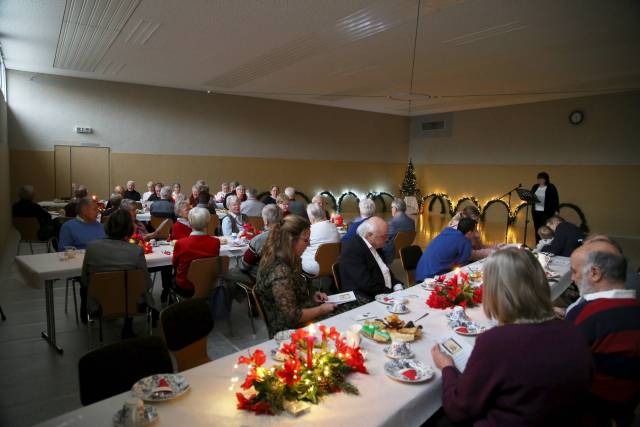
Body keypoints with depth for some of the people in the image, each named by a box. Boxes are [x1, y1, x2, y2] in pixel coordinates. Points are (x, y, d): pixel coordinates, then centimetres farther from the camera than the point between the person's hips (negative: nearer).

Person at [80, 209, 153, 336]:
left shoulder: (92, 247, -15)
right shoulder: (137, 251, -21)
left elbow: (85, 280, -2)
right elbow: (147, 284, -11)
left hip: (99, 304, 2)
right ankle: (127, 329, 37)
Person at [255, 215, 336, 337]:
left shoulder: (282, 262, 3)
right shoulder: (280, 272, -26)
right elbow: (292, 316, -24)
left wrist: (311, 297, 6)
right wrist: (321, 309, -12)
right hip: (289, 332, -9)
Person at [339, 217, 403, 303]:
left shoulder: (375, 246, 9)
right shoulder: (352, 249, -19)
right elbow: (366, 284, -23)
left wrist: (397, 286, 0)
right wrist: (390, 292, -16)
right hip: (366, 299, -9)